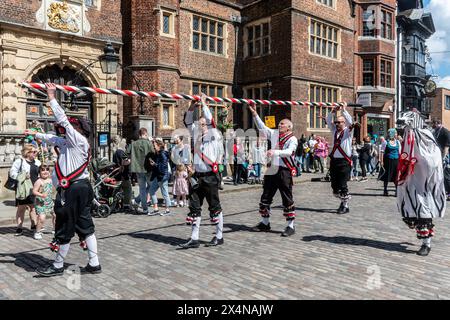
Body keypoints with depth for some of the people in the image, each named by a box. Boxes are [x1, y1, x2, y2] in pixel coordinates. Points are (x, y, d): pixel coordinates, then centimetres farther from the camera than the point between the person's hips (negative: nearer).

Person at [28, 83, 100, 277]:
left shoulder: (78, 139, -9)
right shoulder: (69, 142, 16)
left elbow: (63, 120, -12)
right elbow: (53, 139, 30)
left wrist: (51, 97, -7)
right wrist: (36, 134, 42)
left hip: (72, 190, -9)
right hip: (81, 188, 10)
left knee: (65, 228, 3)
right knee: (85, 225, 10)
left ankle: (58, 266, 18)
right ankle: (94, 264, 15)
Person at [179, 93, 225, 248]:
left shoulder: (213, 135, 0)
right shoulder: (196, 135, 15)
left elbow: (210, 119, -12)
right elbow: (188, 122, 15)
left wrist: (203, 103, -2)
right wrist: (192, 106, 5)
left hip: (210, 176, -6)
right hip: (196, 176, 6)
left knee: (214, 206, 3)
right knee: (194, 207, 5)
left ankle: (219, 236, 15)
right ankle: (194, 238, 11)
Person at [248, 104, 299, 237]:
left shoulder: (292, 139, -6)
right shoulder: (274, 134, 14)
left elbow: (289, 152, -23)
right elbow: (262, 127, 19)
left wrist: (275, 152, -37)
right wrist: (255, 114, 13)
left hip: (284, 171, -7)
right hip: (271, 170, 7)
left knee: (287, 199, -1)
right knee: (265, 197, 13)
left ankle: (290, 226, 9)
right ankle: (265, 223, 27)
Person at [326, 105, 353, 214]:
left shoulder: (348, 131, -1)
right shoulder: (334, 130, 13)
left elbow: (350, 122, -17)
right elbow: (328, 121, 7)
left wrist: (344, 110, -15)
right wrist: (333, 111, -6)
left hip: (344, 162, -5)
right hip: (334, 160, 6)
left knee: (342, 185, -4)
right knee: (334, 185, 9)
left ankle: (345, 206, 8)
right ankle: (343, 200, 29)